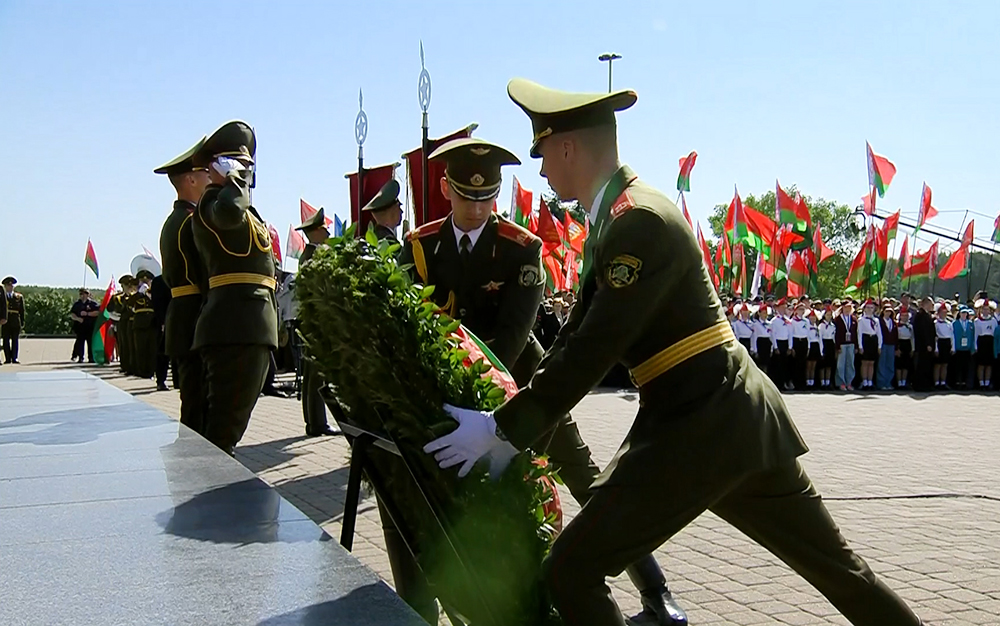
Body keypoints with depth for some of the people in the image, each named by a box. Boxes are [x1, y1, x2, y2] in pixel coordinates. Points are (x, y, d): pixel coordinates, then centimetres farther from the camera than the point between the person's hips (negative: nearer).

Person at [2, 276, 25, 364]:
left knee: (15, 340, 0)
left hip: (16, 322, 1)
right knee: (6, 340, -1)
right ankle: (7, 358, 2)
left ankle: (14, 358, 3)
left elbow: (22, 310, 11)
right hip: (5, 322, -1)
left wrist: (22, 322, 6)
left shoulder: (19, 297, 12)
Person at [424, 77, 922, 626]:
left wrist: (502, 429, -17)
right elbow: (577, 335, 13)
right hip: (733, 416, 10)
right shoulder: (617, 218, 13)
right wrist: (511, 426, 7)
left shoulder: (641, 222, -17)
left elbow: (593, 352, -22)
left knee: (571, 573, -7)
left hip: (699, 425, -10)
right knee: (834, 564, 21)